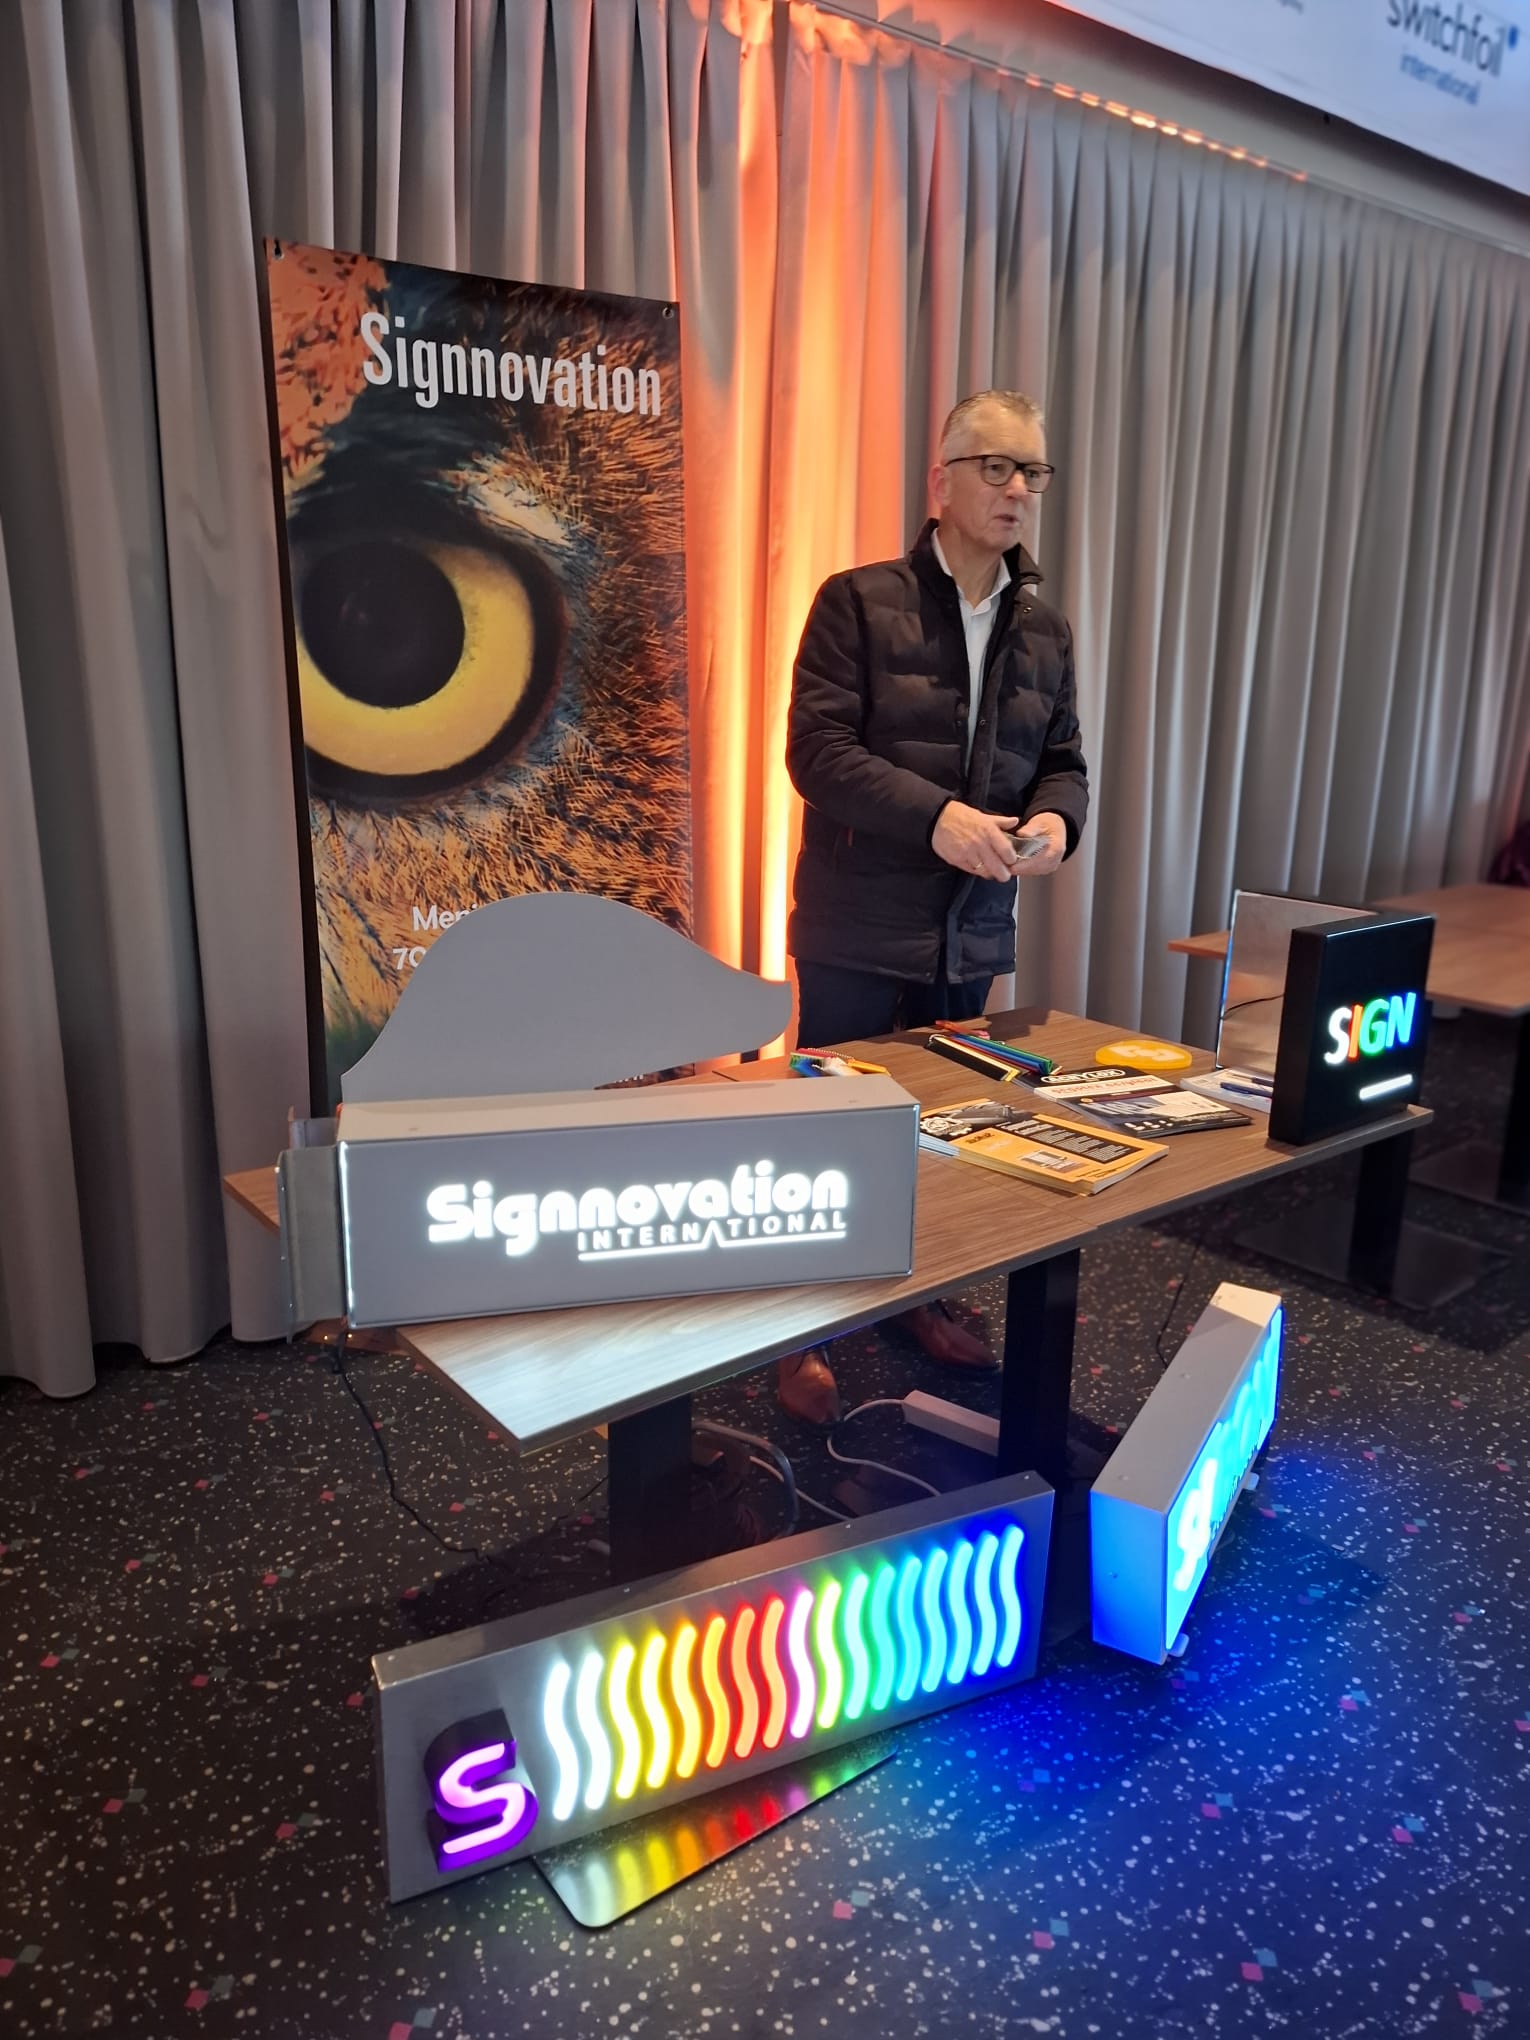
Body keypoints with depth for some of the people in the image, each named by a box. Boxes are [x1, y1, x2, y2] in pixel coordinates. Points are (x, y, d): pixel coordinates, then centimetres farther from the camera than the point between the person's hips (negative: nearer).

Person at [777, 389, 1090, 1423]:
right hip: (859, 929, -5)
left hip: (974, 932, 5)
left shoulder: (1046, 629, 11)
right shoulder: (858, 601, -7)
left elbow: (1065, 761, 12)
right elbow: (818, 748, -15)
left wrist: (1055, 819, -12)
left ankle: (924, 1297, 37)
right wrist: (937, 816, -27)